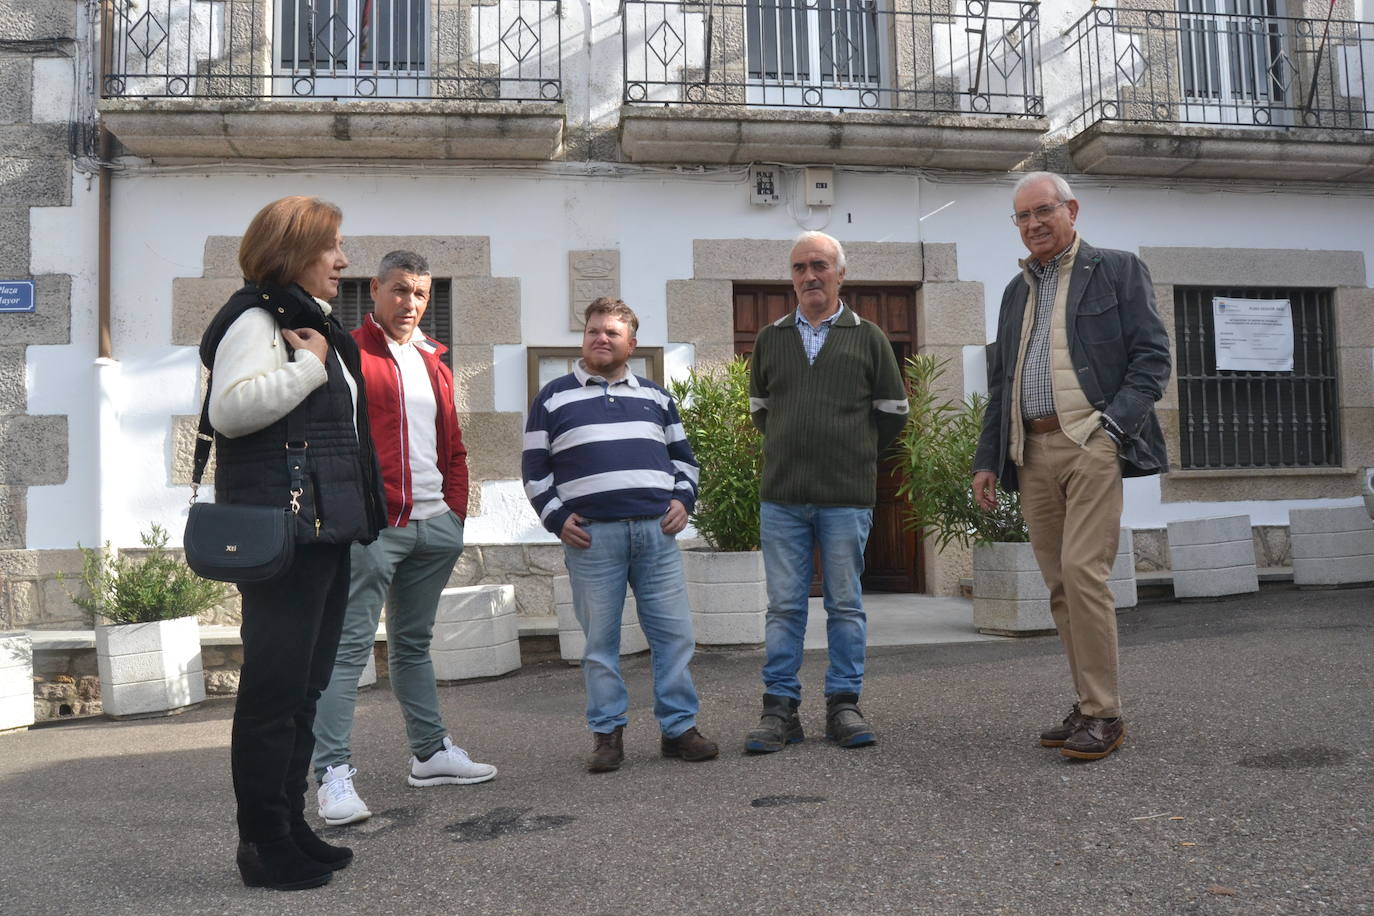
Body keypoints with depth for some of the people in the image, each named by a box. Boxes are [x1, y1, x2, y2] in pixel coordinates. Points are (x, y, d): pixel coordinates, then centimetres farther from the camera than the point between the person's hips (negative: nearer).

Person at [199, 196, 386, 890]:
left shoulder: (317, 325, 22)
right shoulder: (257, 318, -7)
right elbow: (229, 408, -24)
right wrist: (309, 365, -17)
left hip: (325, 530, 10)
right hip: (282, 530, -10)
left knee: (306, 684, 13)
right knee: (276, 685, -4)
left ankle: (290, 827, 23)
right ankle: (262, 842, 6)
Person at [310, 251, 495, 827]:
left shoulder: (433, 363, 19)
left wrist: (456, 510, 12)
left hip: (435, 525, 7)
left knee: (413, 643, 16)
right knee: (350, 646, -6)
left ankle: (430, 753, 24)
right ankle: (333, 773, -4)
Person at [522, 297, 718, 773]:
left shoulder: (655, 397, 18)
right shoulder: (553, 398, 10)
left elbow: (682, 455, 23)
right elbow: (534, 468, 9)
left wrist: (683, 498, 6)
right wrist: (556, 517, -3)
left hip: (656, 530, 2)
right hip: (591, 535, -2)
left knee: (674, 632, 1)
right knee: (600, 639, 2)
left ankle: (679, 727, 11)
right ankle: (607, 733, 12)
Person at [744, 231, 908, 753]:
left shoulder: (868, 338, 6)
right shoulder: (770, 339, 12)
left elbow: (892, 412, 12)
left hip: (847, 497, -1)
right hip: (781, 497, 2)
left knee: (845, 605, 5)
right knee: (784, 606, 3)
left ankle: (843, 705, 14)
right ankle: (780, 709, 10)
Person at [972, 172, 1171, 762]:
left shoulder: (1118, 270, 7)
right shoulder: (1016, 291, 22)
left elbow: (1152, 357, 0)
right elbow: (1000, 382, 22)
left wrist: (1113, 424, -14)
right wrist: (987, 459, 13)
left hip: (1091, 446, -5)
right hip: (1032, 453, 6)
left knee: (1082, 572, -14)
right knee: (1059, 585, 5)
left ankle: (1104, 714, -4)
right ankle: (1088, 707, 14)